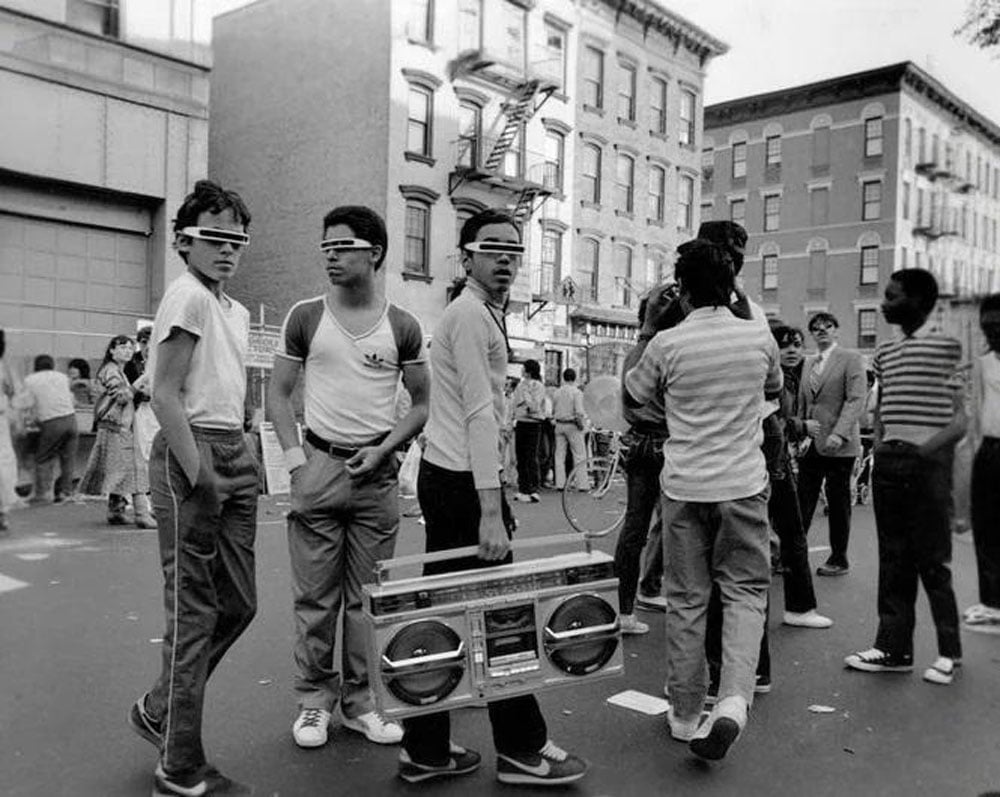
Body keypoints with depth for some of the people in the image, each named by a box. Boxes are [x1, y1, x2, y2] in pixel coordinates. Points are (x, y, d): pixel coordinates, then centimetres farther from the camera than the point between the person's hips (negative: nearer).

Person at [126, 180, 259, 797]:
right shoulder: (187, 295, -9)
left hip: (235, 453, 9)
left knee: (239, 604, 14)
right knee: (196, 611, -2)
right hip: (193, 451, -9)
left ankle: (159, 710, 34)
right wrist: (198, 477, -20)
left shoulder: (237, 310, 18)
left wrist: (243, 462, 13)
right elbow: (166, 395, -15)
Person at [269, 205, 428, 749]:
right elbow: (278, 394, 7)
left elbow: (423, 403, 9)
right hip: (319, 466, 0)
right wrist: (295, 459, -4)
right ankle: (314, 700, 19)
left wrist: (383, 449, -5)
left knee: (368, 597, 7)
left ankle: (360, 701, 21)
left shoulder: (402, 328, 4)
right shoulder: (305, 317, 4)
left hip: (377, 473, 1)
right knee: (315, 596, 4)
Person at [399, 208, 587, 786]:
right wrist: (491, 511, -22)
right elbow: (480, 414, -19)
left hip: (445, 477, 10)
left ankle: (426, 750, 23)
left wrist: (494, 501, 18)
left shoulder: (485, 315, 20)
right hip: (463, 480, -10)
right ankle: (522, 750, 13)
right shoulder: (470, 313, -11)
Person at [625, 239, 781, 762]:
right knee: (745, 591, 10)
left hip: (684, 486, -1)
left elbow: (633, 396, 10)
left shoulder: (667, 344, -7)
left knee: (686, 600, 9)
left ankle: (685, 715, 19)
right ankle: (733, 700, -9)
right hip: (744, 483, 1)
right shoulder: (760, 337, 0)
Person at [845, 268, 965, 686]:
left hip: (927, 463, -6)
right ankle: (893, 648, 17)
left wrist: (927, 447, -16)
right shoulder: (885, 352, 14)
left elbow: (961, 418, -7)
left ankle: (949, 651, 17)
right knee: (893, 559, 9)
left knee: (931, 560, 1)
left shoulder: (947, 347, -5)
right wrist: (879, 445, 6)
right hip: (888, 462, 6)